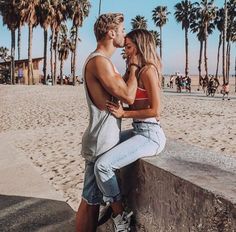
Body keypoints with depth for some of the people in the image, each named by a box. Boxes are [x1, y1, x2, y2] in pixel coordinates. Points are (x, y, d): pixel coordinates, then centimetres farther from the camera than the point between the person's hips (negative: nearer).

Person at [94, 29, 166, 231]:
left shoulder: (148, 70, -14)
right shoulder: (140, 70, 14)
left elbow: (155, 110, -19)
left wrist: (124, 113, -15)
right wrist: (120, 108, 3)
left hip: (150, 135, -11)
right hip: (140, 131, 11)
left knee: (103, 164, -21)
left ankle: (120, 216, 0)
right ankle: (113, 204, 29)